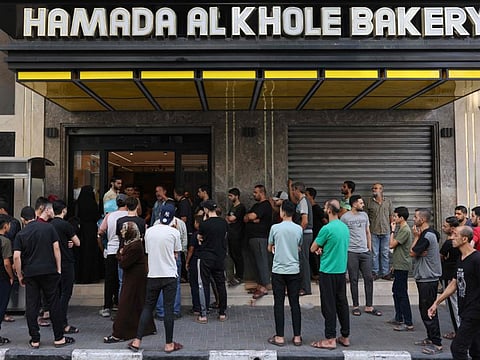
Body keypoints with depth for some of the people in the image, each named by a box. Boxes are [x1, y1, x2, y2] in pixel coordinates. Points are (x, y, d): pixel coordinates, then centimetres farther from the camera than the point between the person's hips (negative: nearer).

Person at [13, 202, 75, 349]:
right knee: (53, 304, 5)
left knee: (31, 306, 7)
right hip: (49, 271, -1)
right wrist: (59, 269, 3)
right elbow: (56, 248, -3)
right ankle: (59, 338, 10)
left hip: (30, 273, 1)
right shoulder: (49, 227, 0)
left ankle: (35, 340, 12)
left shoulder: (21, 234, 4)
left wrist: (20, 276, 7)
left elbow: (16, 257, -3)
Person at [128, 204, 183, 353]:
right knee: (168, 309, 3)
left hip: (153, 275, 3)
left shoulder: (149, 231, 1)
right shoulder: (174, 232, -7)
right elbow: (176, 254, 2)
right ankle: (169, 344, 11)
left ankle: (137, 341, 11)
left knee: (148, 307, 12)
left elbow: (148, 252, 9)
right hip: (170, 275, -3)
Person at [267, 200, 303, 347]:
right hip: (294, 270, 2)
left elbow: (270, 248, 6)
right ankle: (297, 336, 13)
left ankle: (280, 337, 8)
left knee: (279, 304, 4)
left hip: (278, 270, -2)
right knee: (295, 303, 8)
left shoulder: (275, 228, -8)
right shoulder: (299, 229, -1)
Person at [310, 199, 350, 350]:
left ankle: (330, 339, 5)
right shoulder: (345, 227, 7)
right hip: (342, 270, 7)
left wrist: (319, 249, 10)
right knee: (342, 303, 14)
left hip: (328, 272, -7)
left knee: (329, 306, 0)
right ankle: (345, 336, 22)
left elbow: (312, 249, -10)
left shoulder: (327, 229, -18)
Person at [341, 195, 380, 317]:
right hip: (352, 252, -5)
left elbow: (368, 233, 16)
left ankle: (369, 306, 15)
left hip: (365, 252, 5)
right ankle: (355, 306, 16)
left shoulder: (364, 215, 10)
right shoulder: (345, 217, -7)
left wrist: (370, 248, 13)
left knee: (369, 278, 5)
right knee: (354, 279, 4)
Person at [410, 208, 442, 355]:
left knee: (428, 311, -4)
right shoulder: (427, 233, 12)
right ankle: (430, 338, 27)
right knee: (424, 309, 17)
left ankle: (436, 343, 4)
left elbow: (412, 253, -16)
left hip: (428, 279, -10)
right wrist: (420, 253, -13)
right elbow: (417, 252, 8)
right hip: (424, 278, 10)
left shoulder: (427, 235, -20)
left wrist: (416, 237, -7)